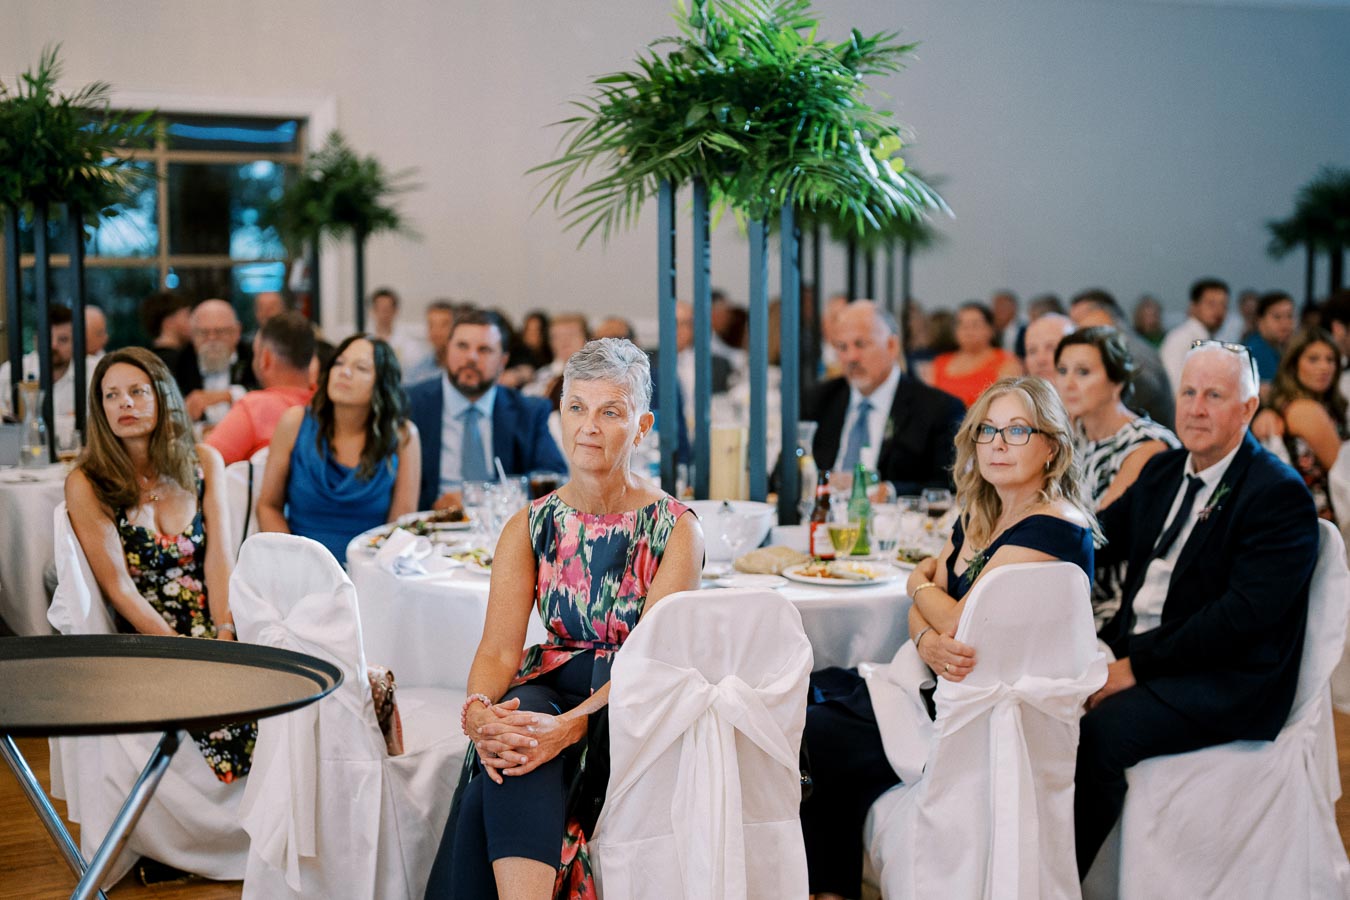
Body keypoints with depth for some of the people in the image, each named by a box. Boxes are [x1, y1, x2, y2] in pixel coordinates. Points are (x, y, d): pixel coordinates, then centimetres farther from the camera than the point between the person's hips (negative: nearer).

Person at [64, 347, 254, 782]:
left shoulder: (203, 462, 9)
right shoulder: (87, 485, -1)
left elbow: (219, 558, 2)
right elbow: (119, 588, -6)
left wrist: (225, 636, -14)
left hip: (215, 629, 3)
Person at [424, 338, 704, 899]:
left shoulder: (676, 530, -4)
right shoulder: (529, 527, 7)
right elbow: (498, 649, -2)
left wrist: (572, 724, -31)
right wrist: (478, 708, -27)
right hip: (547, 691, 3)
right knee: (509, 745, -33)